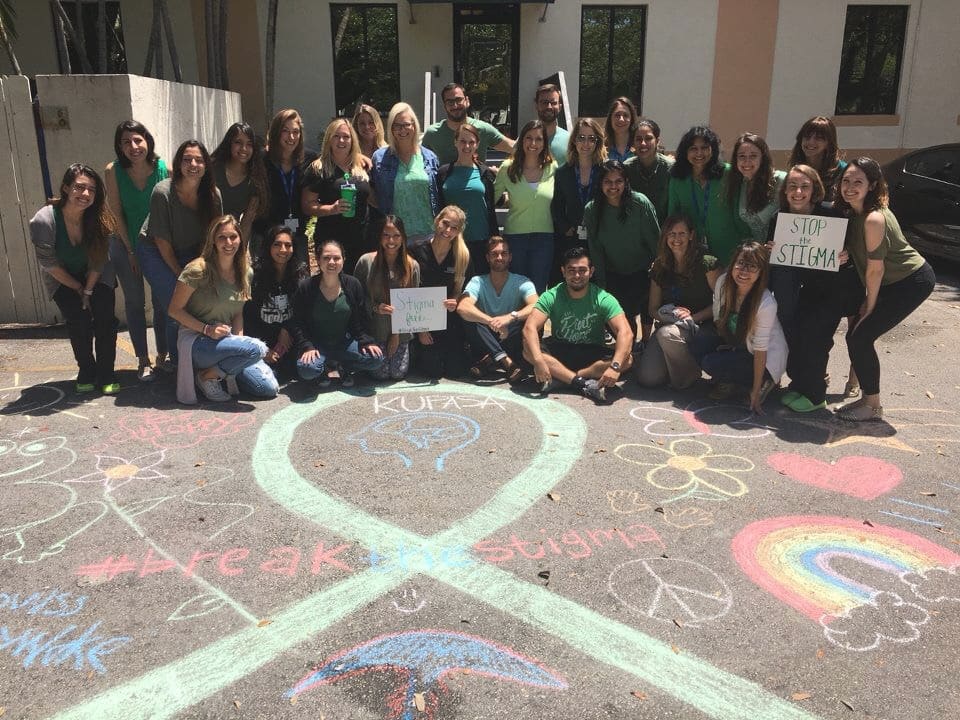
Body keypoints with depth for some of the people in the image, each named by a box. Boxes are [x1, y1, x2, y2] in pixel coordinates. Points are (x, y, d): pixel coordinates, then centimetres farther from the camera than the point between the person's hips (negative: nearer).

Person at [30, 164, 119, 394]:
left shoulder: (99, 219, -21)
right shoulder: (44, 220, -28)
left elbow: (99, 261, -10)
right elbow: (49, 264, -18)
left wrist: (88, 291, -12)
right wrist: (78, 289, -11)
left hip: (95, 276, 2)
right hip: (62, 279, -1)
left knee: (105, 318, -16)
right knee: (78, 319, -17)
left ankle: (105, 375, -4)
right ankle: (86, 373, 4)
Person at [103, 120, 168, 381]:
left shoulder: (164, 169, -13)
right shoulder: (113, 171, -12)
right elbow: (116, 212, -8)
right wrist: (131, 250, -8)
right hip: (126, 244, 0)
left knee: (162, 300, 5)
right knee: (134, 301, 5)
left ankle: (163, 355, 17)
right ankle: (143, 360, 11)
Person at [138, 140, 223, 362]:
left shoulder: (213, 195, -12)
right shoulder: (163, 192, -24)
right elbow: (162, 240, -17)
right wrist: (180, 274, -12)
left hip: (190, 253, 4)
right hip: (156, 253, -4)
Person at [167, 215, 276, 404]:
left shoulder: (245, 272, 5)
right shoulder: (198, 269, -14)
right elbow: (174, 310, -9)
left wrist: (240, 340, -3)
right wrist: (207, 329, -19)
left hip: (226, 339, 6)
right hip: (196, 341, -6)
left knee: (269, 389, -6)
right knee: (257, 347, -31)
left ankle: (224, 369, 15)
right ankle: (207, 375, -9)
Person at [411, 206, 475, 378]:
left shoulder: (464, 257, -2)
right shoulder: (418, 252, -7)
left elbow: (466, 290, 5)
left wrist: (455, 302, -19)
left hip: (451, 319, 2)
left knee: (457, 370, -4)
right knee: (433, 371, -8)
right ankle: (417, 351, 24)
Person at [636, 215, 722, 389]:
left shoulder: (707, 264, -7)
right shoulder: (659, 268, 7)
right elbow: (653, 309, 10)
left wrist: (692, 317, -17)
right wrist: (670, 314, -11)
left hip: (702, 327, -4)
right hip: (669, 325, 4)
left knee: (668, 333, -37)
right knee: (647, 377, -17)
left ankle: (690, 375, -9)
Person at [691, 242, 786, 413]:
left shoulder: (766, 303, -29)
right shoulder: (723, 282, -14)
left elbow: (760, 349, -25)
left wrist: (755, 392, -23)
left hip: (766, 360, -5)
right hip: (735, 344, 6)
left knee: (710, 364, -25)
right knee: (698, 345, -19)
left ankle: (764, 382, -3)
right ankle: (729, 381, 4)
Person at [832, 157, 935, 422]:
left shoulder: (873, 219, -25)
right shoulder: (852, 212, 1)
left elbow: (875, 269, -18)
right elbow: (864, 264, 7)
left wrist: (870, 307, -8)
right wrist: (867, 301, 2)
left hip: (913, 281, -8)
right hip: (893, 281, 8)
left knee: (860, 338, -10)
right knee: (855, 336, 5)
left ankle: (873, 406, 4)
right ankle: (867, 398, 18)